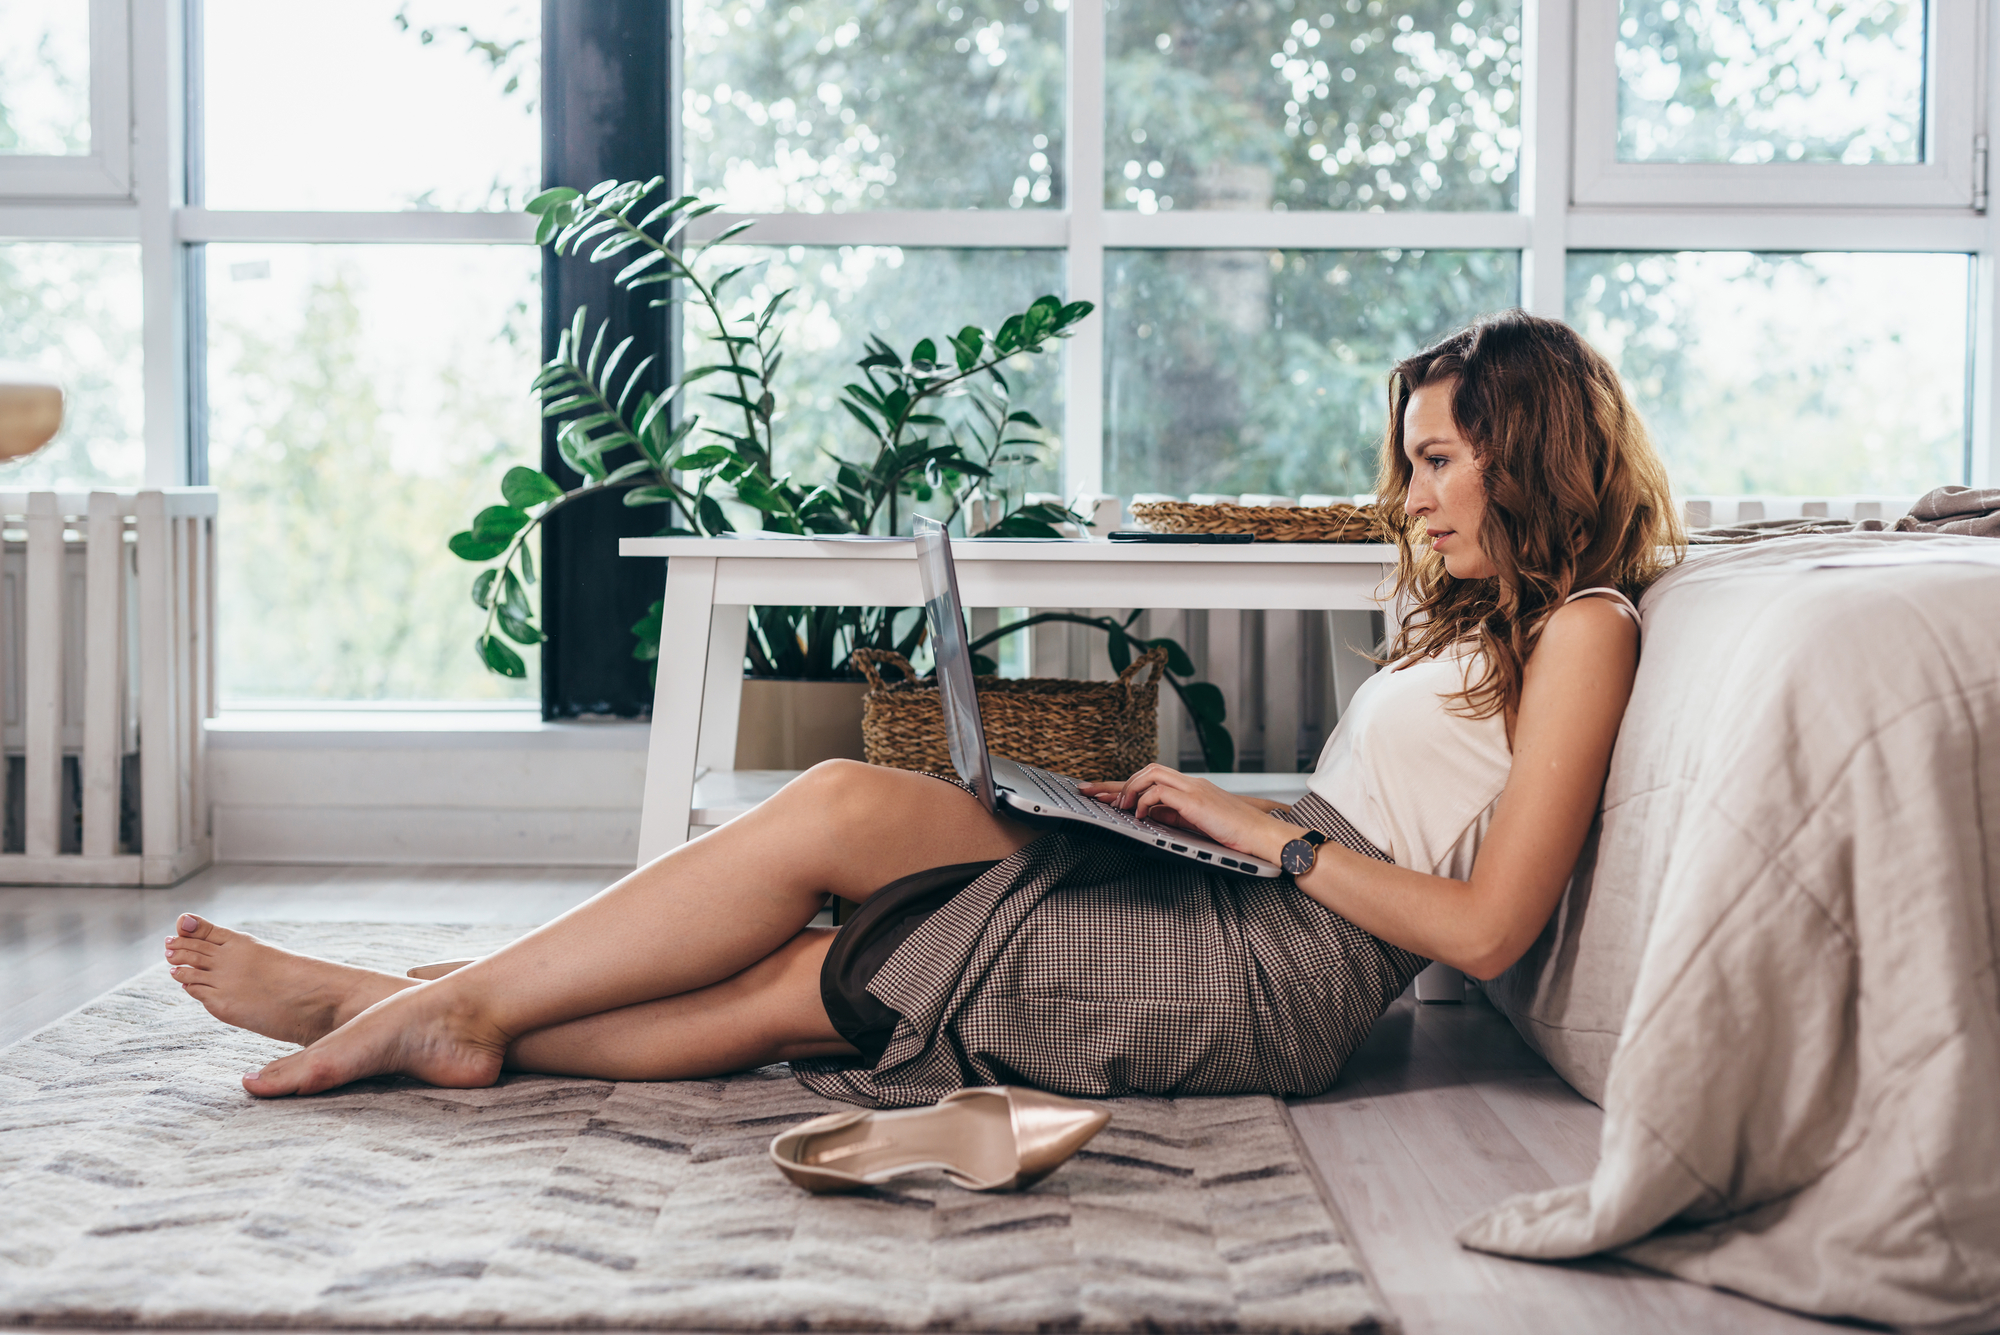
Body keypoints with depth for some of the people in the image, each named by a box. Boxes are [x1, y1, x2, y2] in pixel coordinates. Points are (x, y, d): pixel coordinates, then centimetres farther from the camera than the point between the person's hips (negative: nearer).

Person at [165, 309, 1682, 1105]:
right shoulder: (1471, 621, 25)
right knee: (791, 982, -5)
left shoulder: (1580, 630, -3)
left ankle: (461, 1001, -6)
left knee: (844, 804, -15)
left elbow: (1486, 927, -12)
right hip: (1222, 922, 8)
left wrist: (1267, 827, -9)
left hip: (1273, 974, -8)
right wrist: (1206, 805, 7)